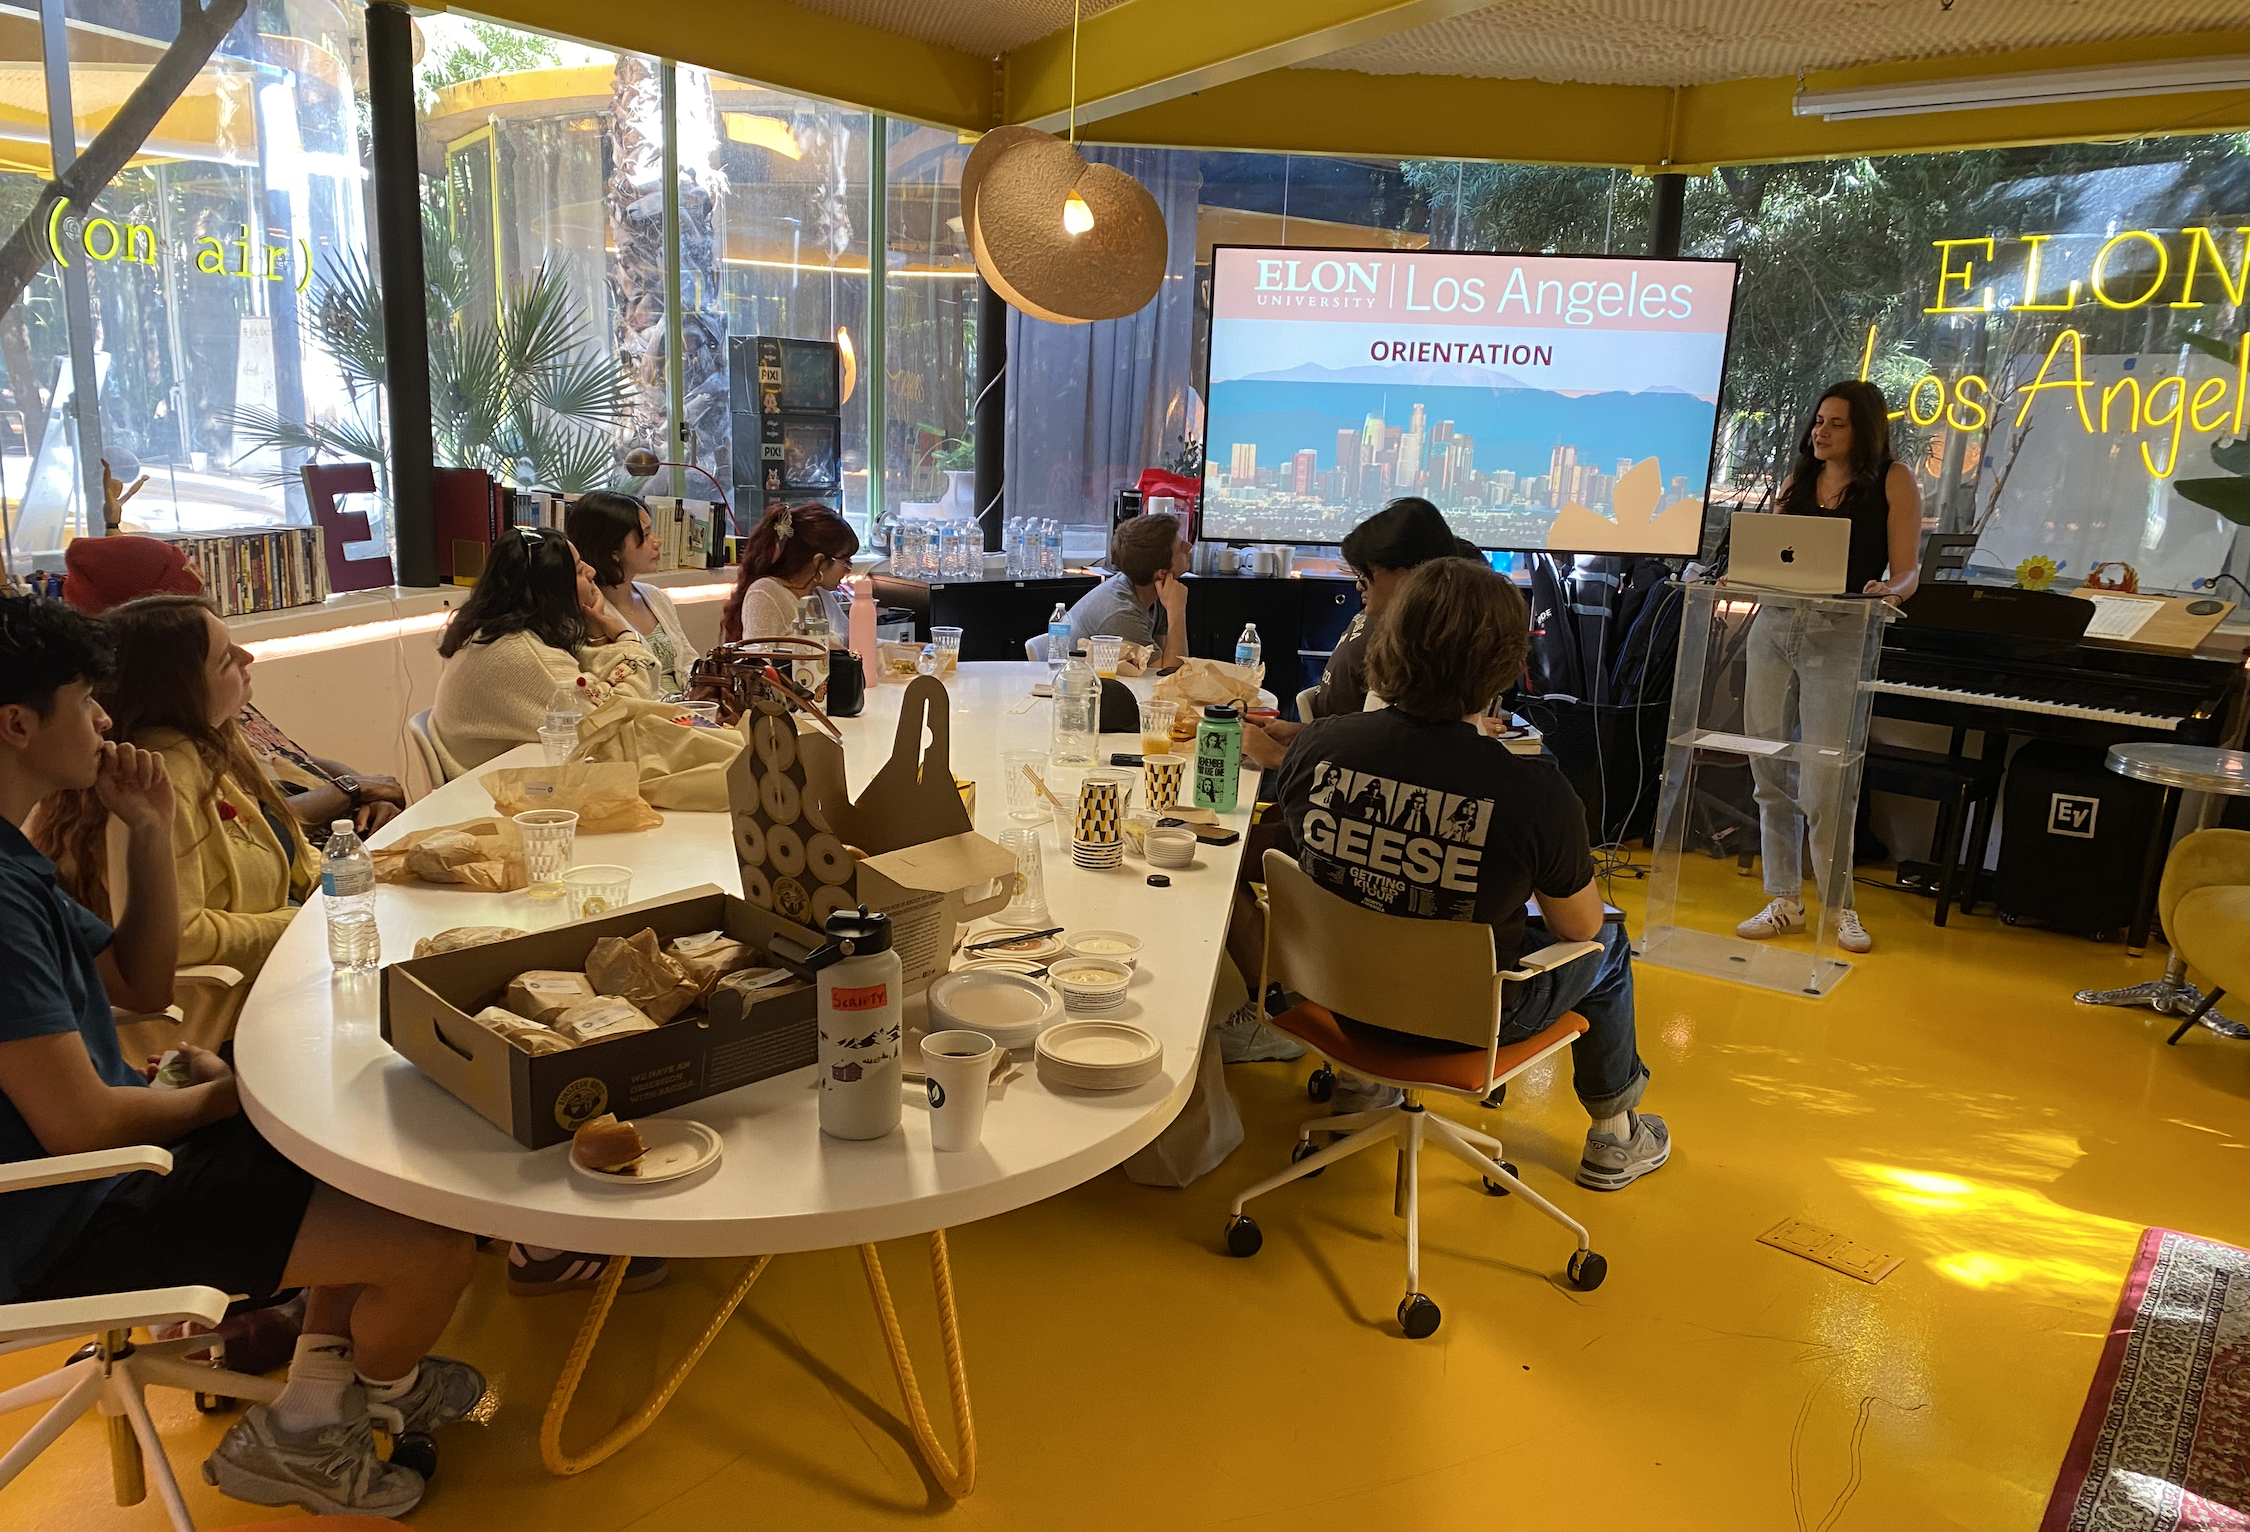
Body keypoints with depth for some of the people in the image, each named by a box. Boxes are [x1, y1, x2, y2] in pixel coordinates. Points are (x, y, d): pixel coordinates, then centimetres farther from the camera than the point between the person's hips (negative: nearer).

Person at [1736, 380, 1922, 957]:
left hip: (1838, 635, -4)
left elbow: (1907, 569, -1)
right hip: (1774, 625, 5)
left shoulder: (1893, 481, 4)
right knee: (1771, 772, 5)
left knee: (1823, 782, -8)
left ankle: (1839, 907, 8)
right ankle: (1784, 899, 17)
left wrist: (1888, 591, -22)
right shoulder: (1797, 482, 16)